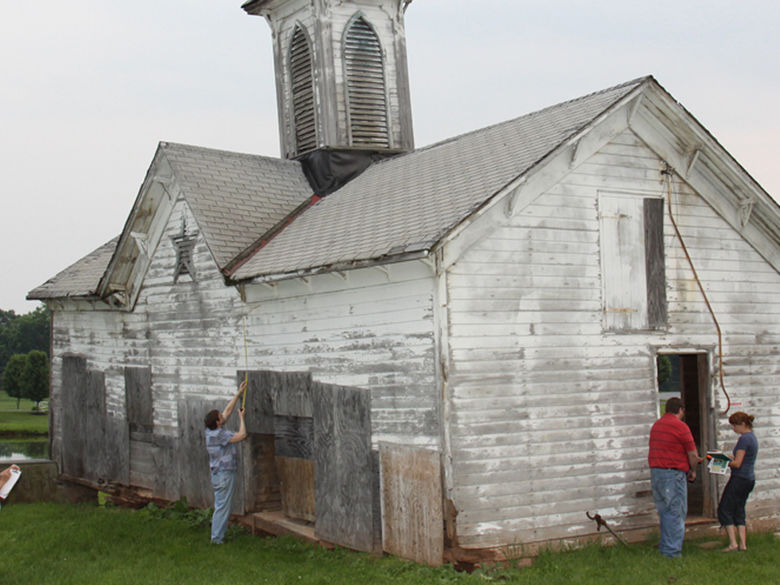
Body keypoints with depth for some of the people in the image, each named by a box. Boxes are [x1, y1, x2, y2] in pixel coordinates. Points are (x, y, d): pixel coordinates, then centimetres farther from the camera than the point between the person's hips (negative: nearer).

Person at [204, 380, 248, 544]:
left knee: (222, 506, 15)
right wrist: (241, 417, -8)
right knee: (222, 507, -3)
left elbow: (228, 410, 12)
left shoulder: (211, 431, 6)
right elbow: (242, 435, -21)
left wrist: (239, 393, 14)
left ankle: (218, 535, 20)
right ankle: (217, 538, 1)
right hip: (224, 474, -10)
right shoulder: (219, 435, -21)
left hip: (218, 473, 10)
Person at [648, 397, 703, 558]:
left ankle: (664, 547, 17)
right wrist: (693, 471, 11)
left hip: (655, 472, 8)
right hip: (673, 474, -8)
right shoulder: (680, 426, -10)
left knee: (664, 512, 15)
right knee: (676, 513, -1)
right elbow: (692, 455, -7)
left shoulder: (656, 425, 15)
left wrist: (694, 460, 27)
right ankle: (673, 551, -1)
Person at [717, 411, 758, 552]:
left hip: (740, 479, -10)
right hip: (749, 479, 10)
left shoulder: (744, 439, -17)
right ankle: (743, 544, 8)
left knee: (724, 509, -3)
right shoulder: (753, 437, 13)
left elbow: (737, 463, -20)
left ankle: (733, 543, -7)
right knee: (739, 510, 13)